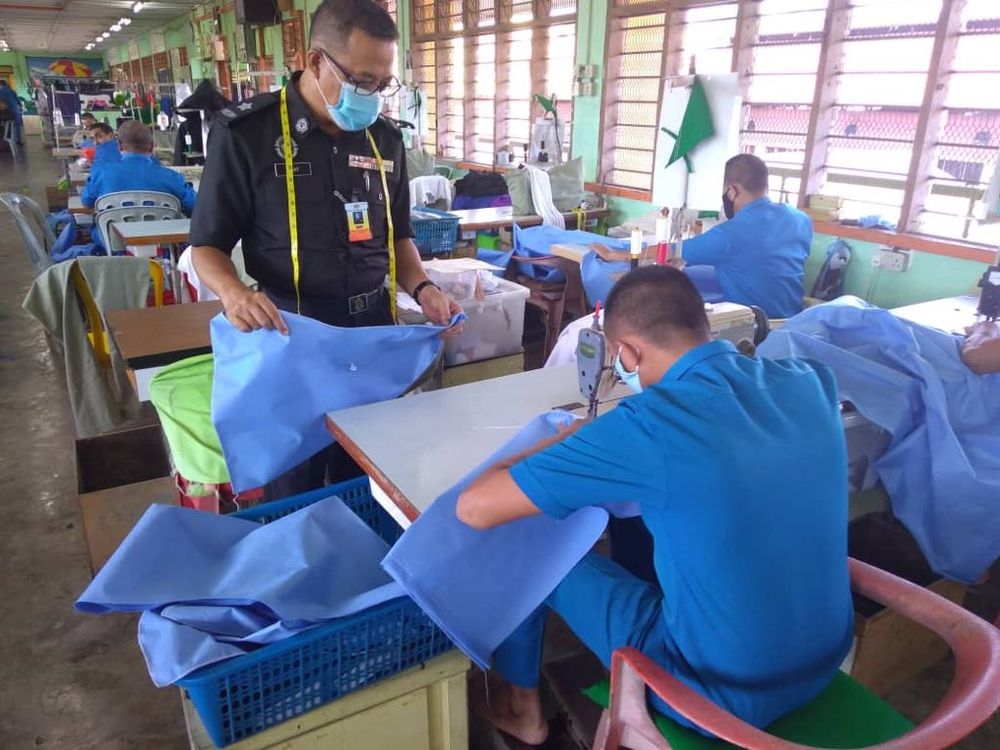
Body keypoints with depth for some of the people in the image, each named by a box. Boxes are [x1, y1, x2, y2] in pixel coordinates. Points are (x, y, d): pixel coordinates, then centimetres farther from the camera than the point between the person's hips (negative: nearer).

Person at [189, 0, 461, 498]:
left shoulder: (384, 139, 5)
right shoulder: (246, 132, -9)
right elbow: (208, 245, -5)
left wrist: (421, 288, -3)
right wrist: (234, 292, -27)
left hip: (374, 334, 4)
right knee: (293, 497, 11)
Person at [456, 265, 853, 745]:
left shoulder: (650, 425, -27)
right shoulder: (810, 382, -7)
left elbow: (474, 509, -23)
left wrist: (565, 446, -6)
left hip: (726, 694, -6)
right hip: (827, 660, 7)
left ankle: (523, 711, 33)